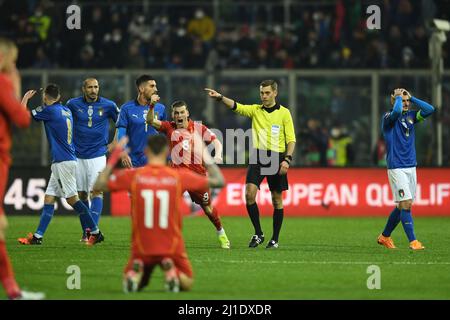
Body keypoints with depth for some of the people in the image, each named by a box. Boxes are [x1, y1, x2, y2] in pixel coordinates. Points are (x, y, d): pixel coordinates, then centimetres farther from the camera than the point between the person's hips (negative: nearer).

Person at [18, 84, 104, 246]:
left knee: (72, 198, -8)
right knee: (49, 198, 8)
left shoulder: (49, 110, -11)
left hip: (63, 161, -9)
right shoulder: (66, 110, 13)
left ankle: (96, 233, -8)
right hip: (60, 161, 9)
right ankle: (37, 237, 7)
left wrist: (26, 97, 12)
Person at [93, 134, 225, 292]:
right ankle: (172, 271, -16)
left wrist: (114, 157, 12)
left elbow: (98, 185, 6)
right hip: (172, 249, -1)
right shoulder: (179, 176, -6)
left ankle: (135, 271, -14)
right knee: (187, 284, 21)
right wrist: (206, 155, 14)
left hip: (141, 250, 1)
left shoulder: (132, 176, -6)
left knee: (131, 285, 25)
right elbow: (219, 181, 4)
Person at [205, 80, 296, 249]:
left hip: (277, 157, -2)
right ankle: (258, 233, -1)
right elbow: (236, 106, -7)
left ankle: (275, 239, 13)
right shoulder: (255, 110, 8)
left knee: (277, 199, 3)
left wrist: (287, 159, -13)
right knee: (249, 193, -14)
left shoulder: (284, 113, 2)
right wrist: (220, 97, -25)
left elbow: (291, 139, 0)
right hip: (258, 156, 2)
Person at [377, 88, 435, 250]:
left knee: (402, 206, 10)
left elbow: (430, 109, 2)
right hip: (396, 168, -7)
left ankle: (385, 236, 26)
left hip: (411, 167, 7)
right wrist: (398, 97, -11)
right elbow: (396, 111, -30)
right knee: (406, 203, -13)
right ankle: (413, 241, -12)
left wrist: (412, 98, 1)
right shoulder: (388, 118, -7)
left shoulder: (410, 116, 11)